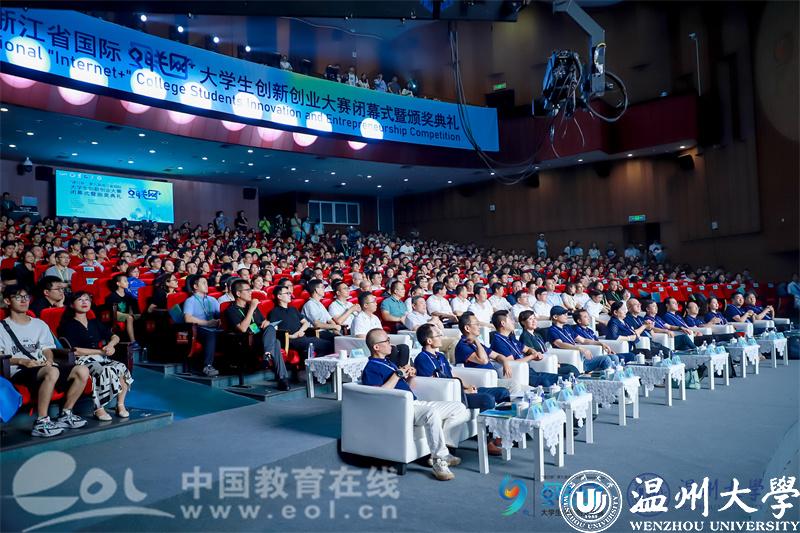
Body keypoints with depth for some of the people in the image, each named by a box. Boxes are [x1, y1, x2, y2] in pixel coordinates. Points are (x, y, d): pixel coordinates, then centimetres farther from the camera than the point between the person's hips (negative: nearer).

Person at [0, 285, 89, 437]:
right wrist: (22, 361, -15)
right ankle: (41, 423, -32)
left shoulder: (39, 324, 24)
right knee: (52, 372, -39)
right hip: (19, 372, -6)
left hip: (43, 366, 6)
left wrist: (49, 359, -2)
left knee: (82, 371, -19)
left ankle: (66, 414, -8)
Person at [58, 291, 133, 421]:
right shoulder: (69, 325, 5)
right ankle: (99, 409, -27)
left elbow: (115, 337, 23)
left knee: (122, 367, -25)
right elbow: (74, 350, -8)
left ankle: (120, 405, -16)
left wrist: (110, 345, -1)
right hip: (82, 360, -6)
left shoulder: (95, 323, 23)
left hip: (101, 358, 6)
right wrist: (101, 351, -11)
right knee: (105, 371, -36)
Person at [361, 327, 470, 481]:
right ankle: (439, 460, -26)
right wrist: (397, 375, -13)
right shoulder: (370, 369, -4)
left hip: (416, 404, 9)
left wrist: (410, 376, 8)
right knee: (432, 413, -39)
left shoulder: (389, 363, 24)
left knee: (461, 409, 0)